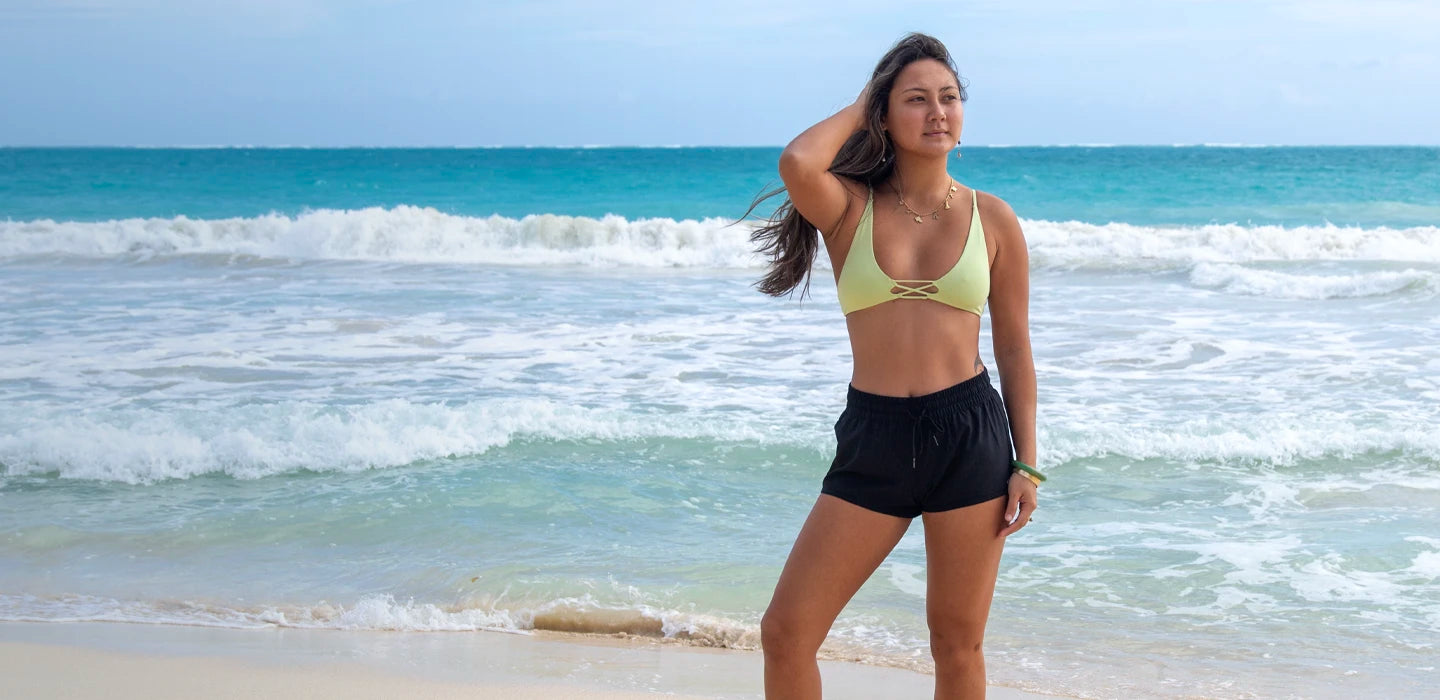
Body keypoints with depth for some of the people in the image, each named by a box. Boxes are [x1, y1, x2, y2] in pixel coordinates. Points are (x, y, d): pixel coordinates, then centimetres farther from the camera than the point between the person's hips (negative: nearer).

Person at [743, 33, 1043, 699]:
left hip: (971, 435, 0)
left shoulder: (992, 218, 4)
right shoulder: (851, 208, 1)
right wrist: (857, 110, -3)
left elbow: (1014, 348, 8)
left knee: (957, 644, 8)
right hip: (872, 440, 0)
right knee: (786, 631, -4)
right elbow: (797, 164, -22)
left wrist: (1027, 465, 3)